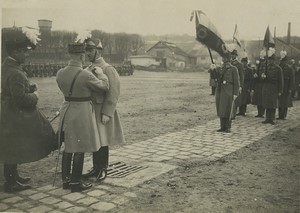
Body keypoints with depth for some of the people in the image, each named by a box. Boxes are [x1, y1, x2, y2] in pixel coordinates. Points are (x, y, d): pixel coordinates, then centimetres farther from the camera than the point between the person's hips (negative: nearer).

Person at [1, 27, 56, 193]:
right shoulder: (15, 73, -23)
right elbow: (21, 98, -27)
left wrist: (30, 87, 3)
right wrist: (34, 95, -11)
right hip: (15, 118, -10)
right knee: (14, 151, 2)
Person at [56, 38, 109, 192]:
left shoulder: (60, 73, 0)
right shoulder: (85, 75, -20)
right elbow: (104, 86, -6)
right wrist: (100, 73, 11)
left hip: (66, 110, 7)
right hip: (82, 112, -7)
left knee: (68, 147, 17)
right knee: (79, 149, 4)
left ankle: (65, 180, 26)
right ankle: (75, 183, 14)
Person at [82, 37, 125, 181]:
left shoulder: (108, 69, -11)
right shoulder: (89, 69, 12)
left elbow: (113, 94, -16)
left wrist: (106, 113, -19)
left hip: (102, 111, -7)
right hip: (90, 110, 7)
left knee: (103, 142, 1)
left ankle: (103, 169, 14)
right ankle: (96, 167, 24)